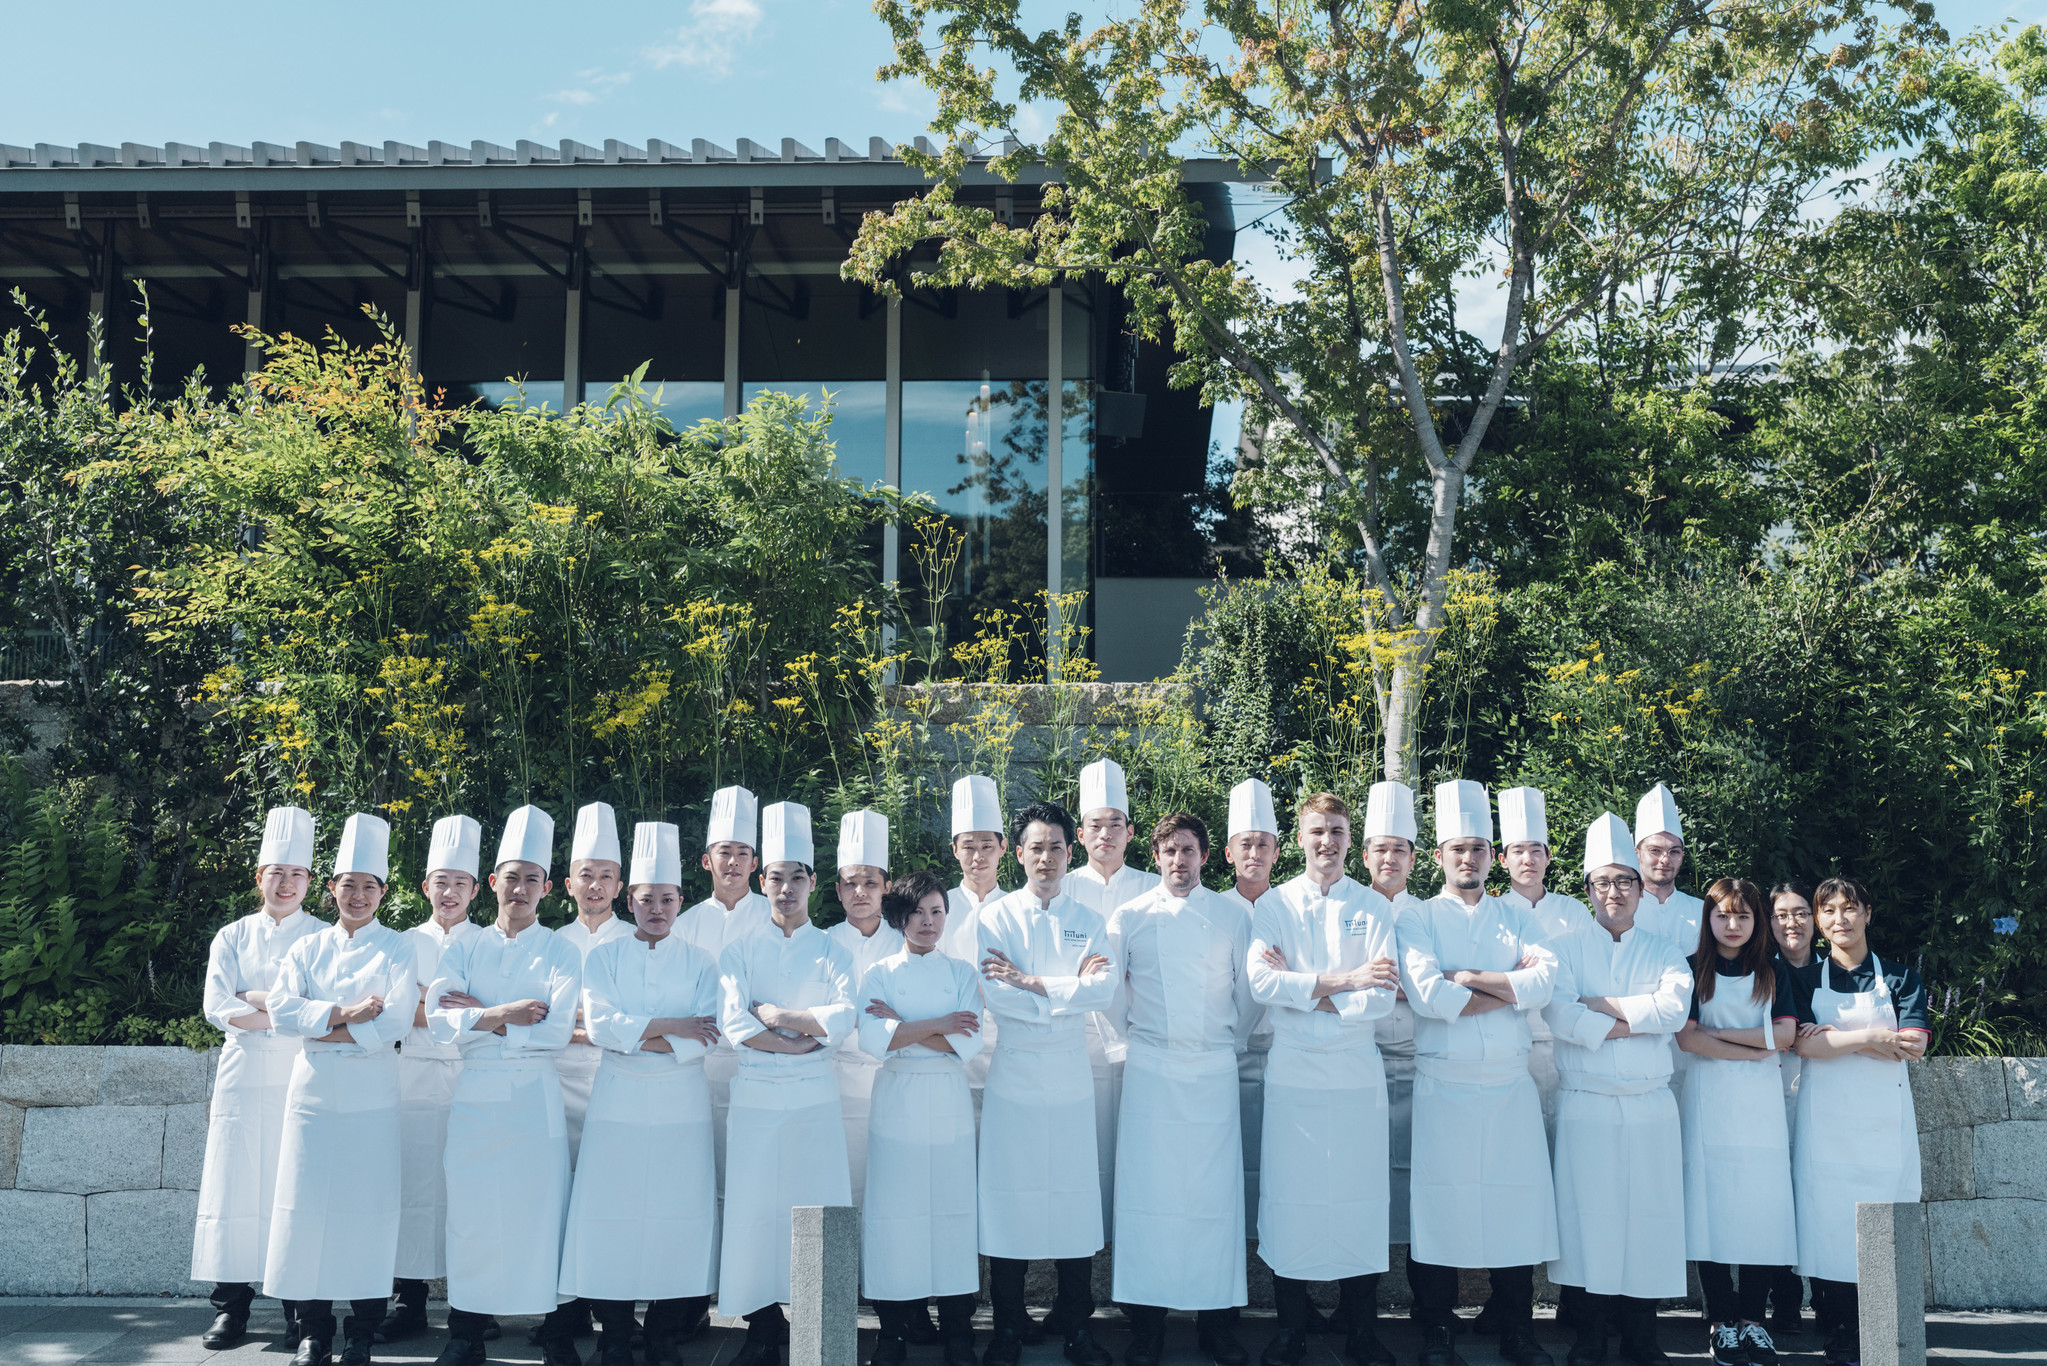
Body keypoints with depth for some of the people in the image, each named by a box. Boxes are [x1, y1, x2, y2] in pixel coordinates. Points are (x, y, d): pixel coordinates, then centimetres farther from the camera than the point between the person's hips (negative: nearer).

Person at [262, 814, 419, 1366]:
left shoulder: (397, 949, 4)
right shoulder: (308, 949, 12)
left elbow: (395, 1020, -10)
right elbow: (281, 1009, -2)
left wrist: (322, 1028, -10)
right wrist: (344, 1014, -14)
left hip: (371, 1095, -2)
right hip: (313, 1092, 2)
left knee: (367, 1207, -3)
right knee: (307, 1207, -1)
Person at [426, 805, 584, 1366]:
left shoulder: (560, 952, 4)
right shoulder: (462, 948, 11)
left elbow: (558, 1030, -9)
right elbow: (440, 1019, -3)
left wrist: (480, 1014, -9)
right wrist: (505, 1014, -14)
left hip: (534, 1095, -2)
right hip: (475, 1094, 2)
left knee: (541, 1209, -3)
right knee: (471, 1211, 2)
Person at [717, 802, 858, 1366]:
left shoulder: (831, 952, 8)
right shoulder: (740, 950, 7)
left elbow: (843, 1019, -7)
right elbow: (733, 1024, -7)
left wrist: (775, 1014, -10)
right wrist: (805, 1038, -12)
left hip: (814, 1098, 0)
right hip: (755, 1096, 0)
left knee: (816, 1207, -1)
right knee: (755, 1208, -1)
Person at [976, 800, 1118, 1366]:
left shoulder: (1089, 922, 10)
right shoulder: (994, 918, 3)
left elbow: (1104, 989, -6)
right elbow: (992, 992, -10)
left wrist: (1030, 982, -12)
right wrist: (1067, 991, -10)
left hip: (1070, 1075, 2)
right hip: (1011, 1072, -2)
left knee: (1075, 1196, 2)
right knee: (1008, 1196, 0)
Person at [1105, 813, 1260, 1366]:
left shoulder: (1230, 916, 7)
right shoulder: (1129, 917, 6)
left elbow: (1248, 991, 14)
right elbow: (1111, 989, 12)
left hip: (1214, 1072, 1)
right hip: (1150, 1071, 0)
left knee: (1215, 1192, -1)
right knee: (1148, 1193, -3)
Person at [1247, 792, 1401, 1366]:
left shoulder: (1375, 907, 5)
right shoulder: (1273, 905, 6)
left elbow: (1381, 997, -4)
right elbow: (1261, 981, -9)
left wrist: (1303, 989, -10)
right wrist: (1340, 982, -15)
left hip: (1357, 1071, 0)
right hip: (1292, 1073, 0)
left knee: (1360, 1195, 1)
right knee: (1291, 1195, 1)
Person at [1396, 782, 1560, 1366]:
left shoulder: (1519, 919, 13)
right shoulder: (1416, 918, 4)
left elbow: (1545, 982, -6)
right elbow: (1426, 994, -13)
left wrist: (1469, 977, -11)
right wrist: (1510, 989, -8)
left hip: (1511, 1088, 2)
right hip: (1442, 1089, -2)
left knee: (1516, 1207, 3)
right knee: (1440, 1208, -2)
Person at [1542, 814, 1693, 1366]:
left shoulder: (1663, 951, 12)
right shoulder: (1564, 948, 7)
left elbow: (1675, 1007, -8)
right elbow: (1559, 1015, -10)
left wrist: (1599, 1005, -10)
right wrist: (1636, 1022, -9)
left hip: (1650, 1107, 2)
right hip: (1585, 1106, -2)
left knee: (1649, 1216, 1)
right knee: (1588, 1216, -4)